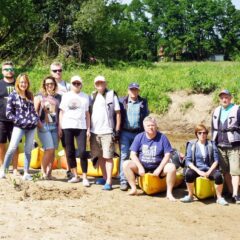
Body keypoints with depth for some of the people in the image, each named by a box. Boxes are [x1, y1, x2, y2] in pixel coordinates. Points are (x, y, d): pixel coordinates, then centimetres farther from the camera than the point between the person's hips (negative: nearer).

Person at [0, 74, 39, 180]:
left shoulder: (30, 95, 11)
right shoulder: (13, 96, -3)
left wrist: (36, 119, 3)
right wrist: (21, 121, -12)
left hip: (31, 126, 5)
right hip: (19, 126, -4)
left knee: (28, 150, 6)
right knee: (12, 148, -15)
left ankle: (26, 173, 12)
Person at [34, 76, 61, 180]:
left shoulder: (58, 97, 12)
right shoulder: (39, 96, 3)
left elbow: (60, 112, 11)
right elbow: (34, 111, -2)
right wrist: (39, 123, -11)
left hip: (54, 126, 4)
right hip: (44, 126, -4)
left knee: (53, 150, 4)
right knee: (49, 149, -12)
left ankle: (49, 173, 13)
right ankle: (43, 172, -1)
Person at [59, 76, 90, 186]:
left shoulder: (85, 97, 10)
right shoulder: (65, 96, 11)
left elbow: (87, 114, 10)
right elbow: (61, 112, 11)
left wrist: (88, 128, 3)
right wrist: (60, 127, 4)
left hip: (81, 127, -1)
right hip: (67, 127, 1)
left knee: (82, 152, -9)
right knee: (70, 152, 4)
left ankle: (84, 177, -4)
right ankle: (75, 176, 14)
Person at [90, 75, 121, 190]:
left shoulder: (111, 95, -1)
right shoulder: (92, 97, 12)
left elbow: (118, 113, -3)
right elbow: (89, 113, 15)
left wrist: (117, 130, -7)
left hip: (107, 131, -5)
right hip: (94, 131, 5)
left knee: (108, 157, -6)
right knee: (100, 156, 12)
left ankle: (109, 182, -7)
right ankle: (105, 177, 24)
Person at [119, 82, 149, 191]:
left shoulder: (143, 102, 8)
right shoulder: (122, 101, 5)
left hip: (138, 133, 1)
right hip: (125, 133, -1)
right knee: (124, 156, -4)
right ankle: (123, 181, -4)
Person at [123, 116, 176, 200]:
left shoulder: (162, 137, -2)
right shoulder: (139, 137, 1)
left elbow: (167, 155, -4)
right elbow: (133, 154, -2)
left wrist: (159, 169, -15)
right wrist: (140, 167, -15)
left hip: (158, 167, -2)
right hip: (142, 166, 2)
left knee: (172, 167, -29)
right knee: (126, 164, -20)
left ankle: (169, 193, -17)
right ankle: (134, 188, -13)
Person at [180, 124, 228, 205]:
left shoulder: (211, 144, 5)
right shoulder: (191, 144, 2)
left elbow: (216, 160, 1)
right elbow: (188, 161, -4)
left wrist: (209, 172, -14)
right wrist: (198, 171, -17)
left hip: (209, 169, 1)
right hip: (196, 169, 0)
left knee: (218, 175, -31)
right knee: (189, 174, -34)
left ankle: (219, 198, -12)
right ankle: (190, 196, -13)